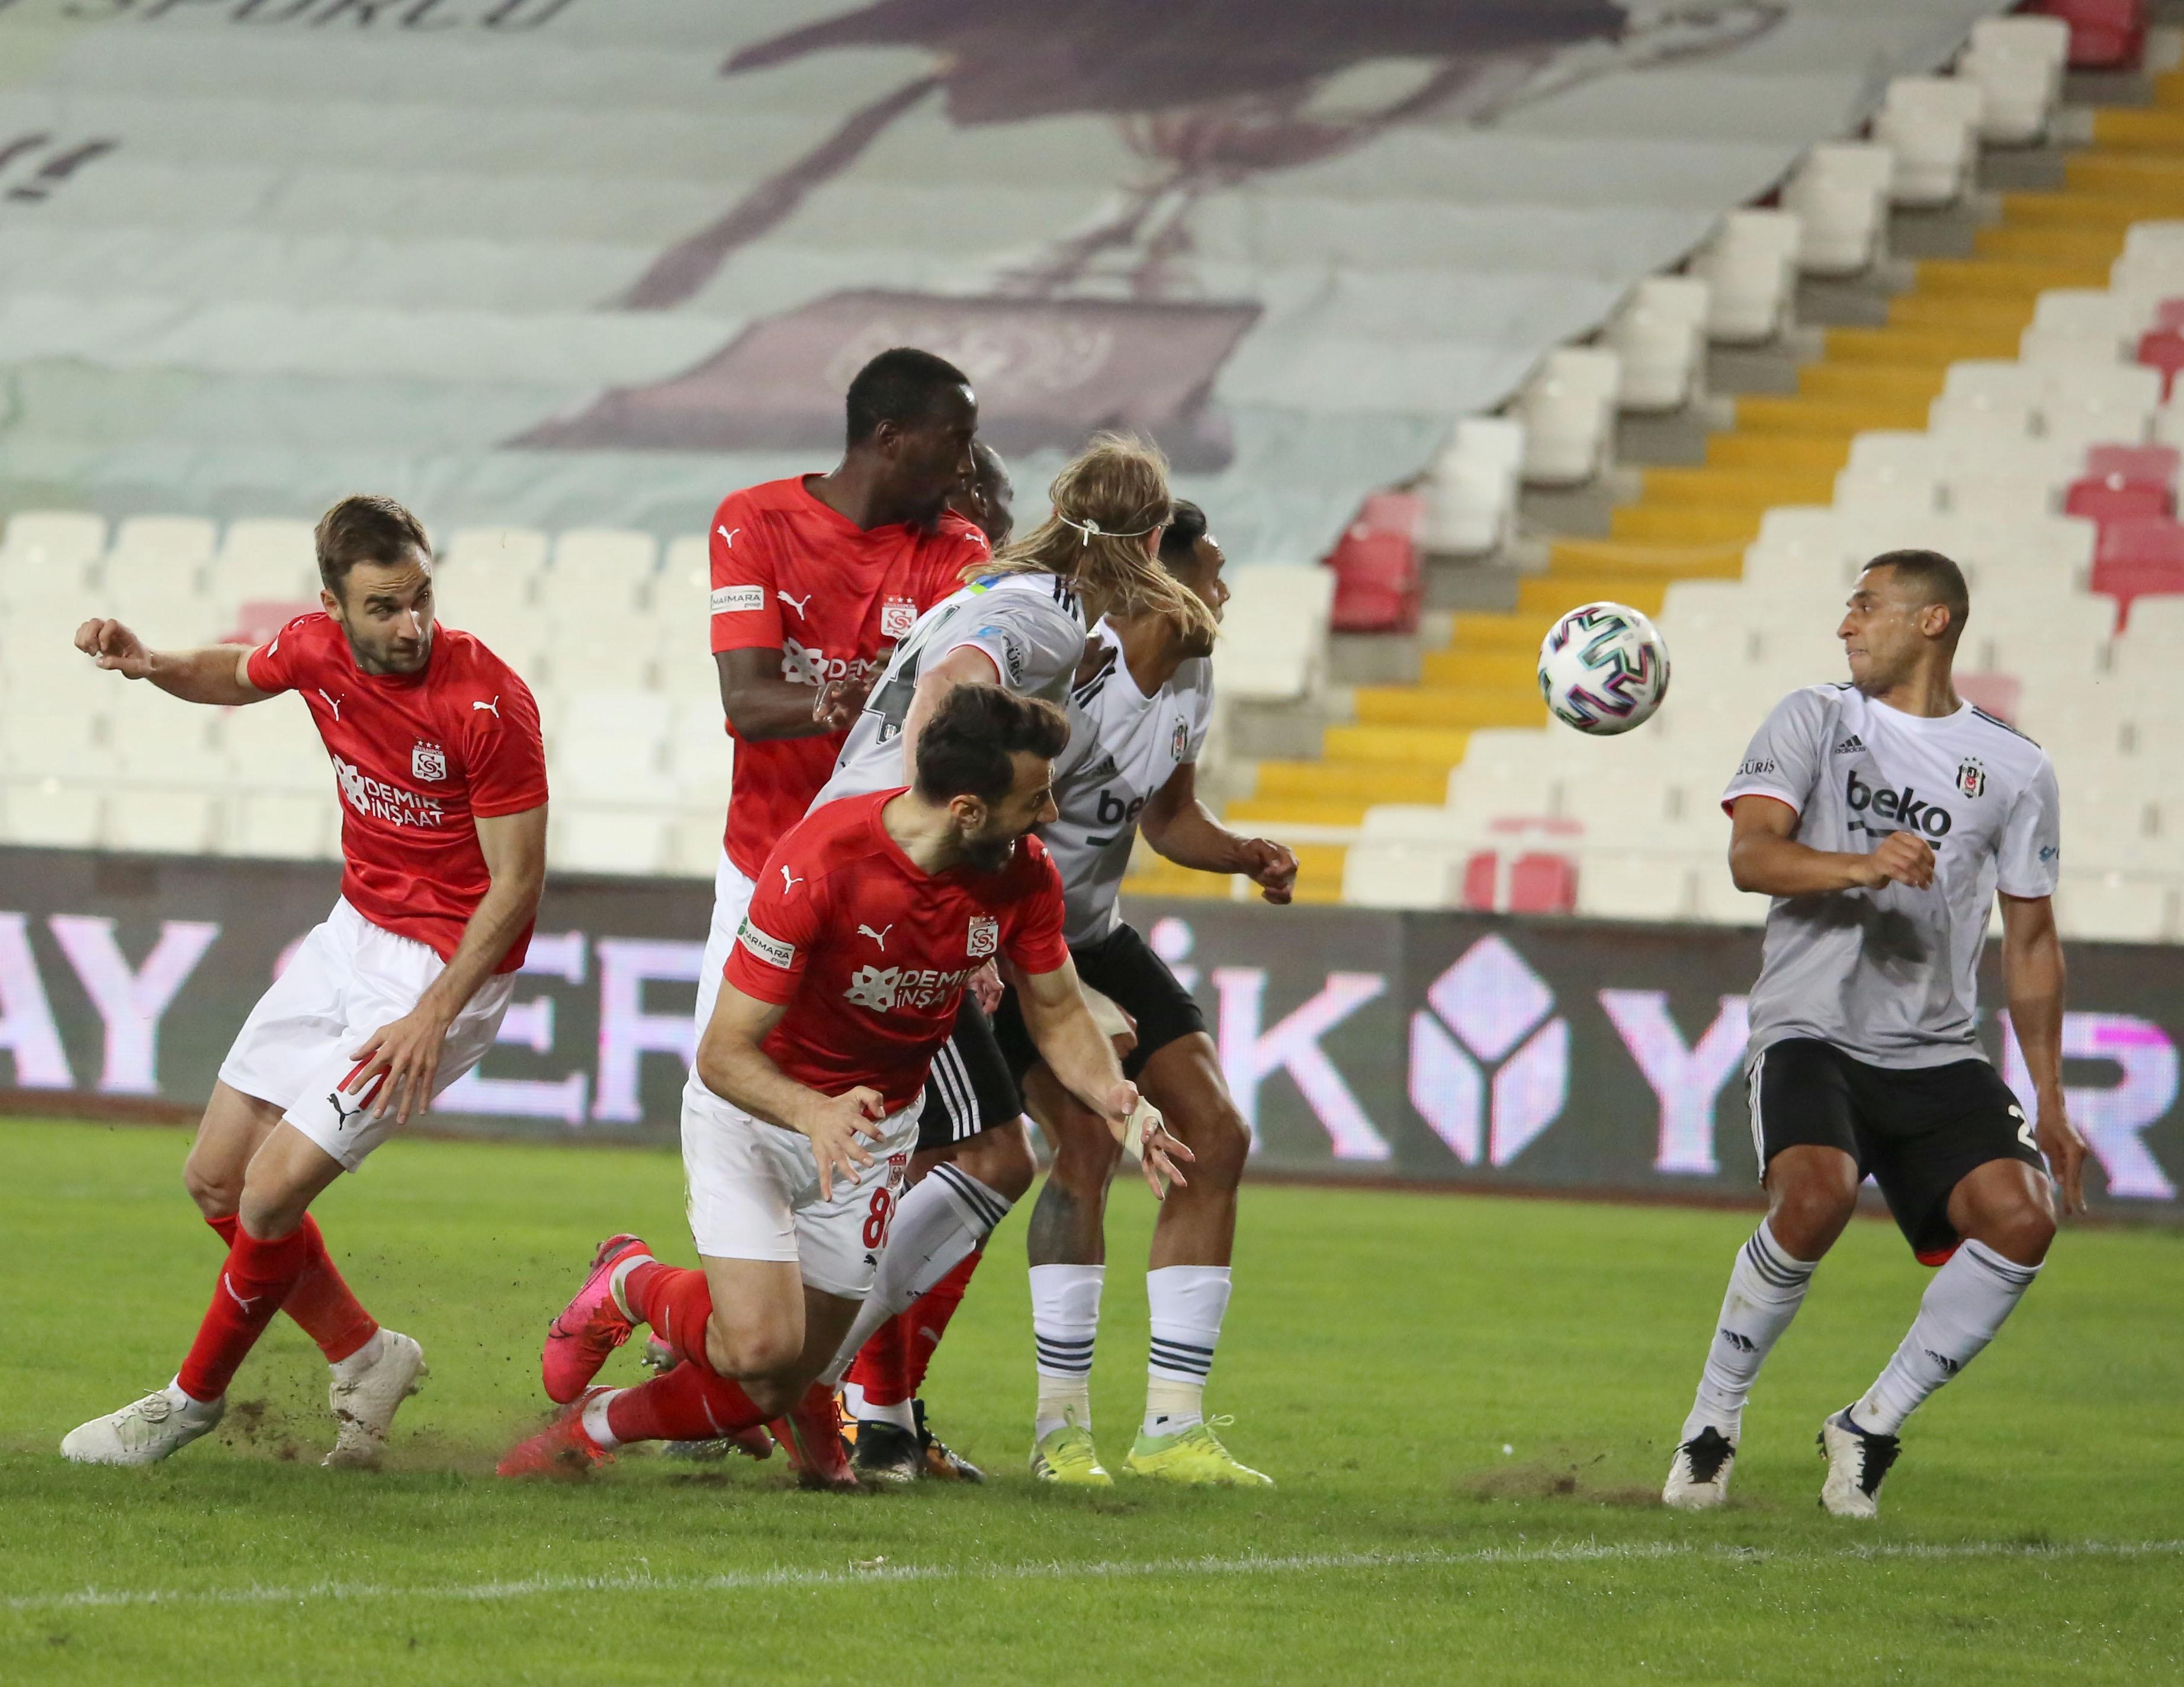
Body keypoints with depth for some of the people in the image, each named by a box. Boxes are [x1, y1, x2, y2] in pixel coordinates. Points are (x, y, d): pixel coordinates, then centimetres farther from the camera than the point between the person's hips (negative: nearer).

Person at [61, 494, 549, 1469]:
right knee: (215, 1179, 11)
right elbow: (239, 677, 19)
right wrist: (149, 665, -3)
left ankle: (196, 1397, 15)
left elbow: (517, 880, -18)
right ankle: (364, 1358, 28)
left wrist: (433, 1015, -25)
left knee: (271, 1195, -10)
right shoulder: (318, 649, -6)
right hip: (353, 938, 7)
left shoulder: (488, 704, -24)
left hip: (445, 966, -7)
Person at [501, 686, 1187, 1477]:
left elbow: (1057, 1011, 0)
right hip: (757, 1109, -5)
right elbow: (723, 1054, -28)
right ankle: (630, 1286, 11)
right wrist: (813, 1115, -47)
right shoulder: (819, 863, -32)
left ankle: (592, 1426, 31)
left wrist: (1109, 1093, -21)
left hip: (874, 1127, 5)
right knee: (762, 1346, -21)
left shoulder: (1024, 876, -17)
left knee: (775, 1388, 4)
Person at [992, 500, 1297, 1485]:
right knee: (1088, 1138, -24)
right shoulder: (1071, 672, -25)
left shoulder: (1189, 679, 4)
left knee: (1213, 1138, 1)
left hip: (1096, 937, 9)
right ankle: (1063, 1426, -14)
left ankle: (1173, 1424, 4)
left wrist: (1244, 857, -2)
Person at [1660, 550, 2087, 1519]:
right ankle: (1715, 1419, -8)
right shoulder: (1814, 721, 5)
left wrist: (2050, 1100, 12)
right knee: (1816, 1195, -30)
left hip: (1939, 1056, 3)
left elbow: (2030, 942, 15)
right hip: (1811, 1034, -3)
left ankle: (1871, 1428, -2)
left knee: (2022, 1218, -20)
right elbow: (1750, 855, -9)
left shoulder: (2014, 769, 9)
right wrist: (1860, 866, -29)